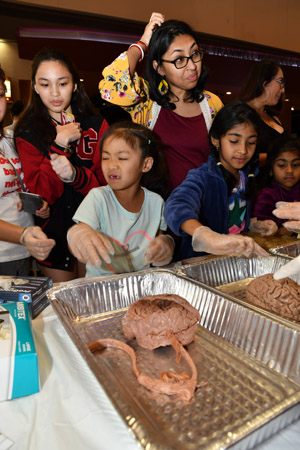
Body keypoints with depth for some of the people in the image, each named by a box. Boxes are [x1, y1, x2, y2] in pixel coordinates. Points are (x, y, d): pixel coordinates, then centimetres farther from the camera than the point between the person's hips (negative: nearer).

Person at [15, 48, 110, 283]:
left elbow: (105, 182, -8)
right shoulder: (28, 132, -2)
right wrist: (59, 145, -21)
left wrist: (75, 175, -27)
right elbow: (41, 194, -12)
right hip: (53, 233, 0)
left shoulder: (96, 125, -1)